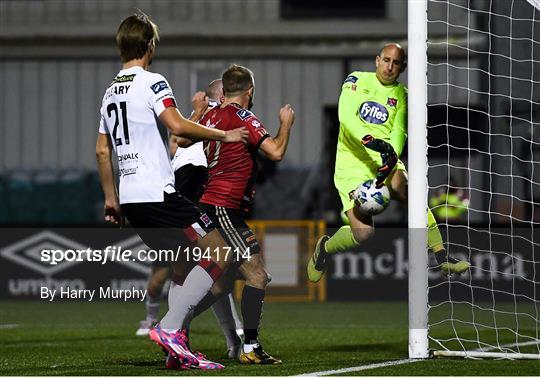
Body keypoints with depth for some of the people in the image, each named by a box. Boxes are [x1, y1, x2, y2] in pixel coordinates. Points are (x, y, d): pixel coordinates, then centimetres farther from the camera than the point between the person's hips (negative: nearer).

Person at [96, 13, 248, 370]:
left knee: (177, 266, 16)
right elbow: (177, 125, -23)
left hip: (130, 197, 9)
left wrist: (111, 198, 28)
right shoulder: (151, 82, -8)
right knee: (219, 254, -7)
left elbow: (102, 150, 22)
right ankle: (170, 327, -16)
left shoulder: (110, 92, 17)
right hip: (157, 193, -9)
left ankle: (179, 349, 8)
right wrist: (223, 135, -12)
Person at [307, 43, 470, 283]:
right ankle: (324, 249, 14)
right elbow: (346, 115, -13)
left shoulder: (402, 95, 9)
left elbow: (399, 131, -3)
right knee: (363, 233, -19)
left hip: (386, 163, 3)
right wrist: (370, 140, -30)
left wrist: (391, 158, -24)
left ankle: (441, 257, -26)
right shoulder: (358, 80, 2)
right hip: (352, 164, -3)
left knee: (406, 189, -31)